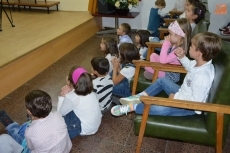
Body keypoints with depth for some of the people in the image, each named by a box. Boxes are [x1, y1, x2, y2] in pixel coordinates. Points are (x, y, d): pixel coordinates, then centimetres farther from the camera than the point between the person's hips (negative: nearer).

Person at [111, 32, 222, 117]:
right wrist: (182, 57, -1)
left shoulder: (202, 77, -36)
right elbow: (190, 66, 16)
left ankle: (132, 107, -16)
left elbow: (196, 100, -32)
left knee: (160, 109, -32)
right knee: (162, 80, 15)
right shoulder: (201, 63, -8)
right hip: (183, 94, 10)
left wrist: (176, 97, -22)